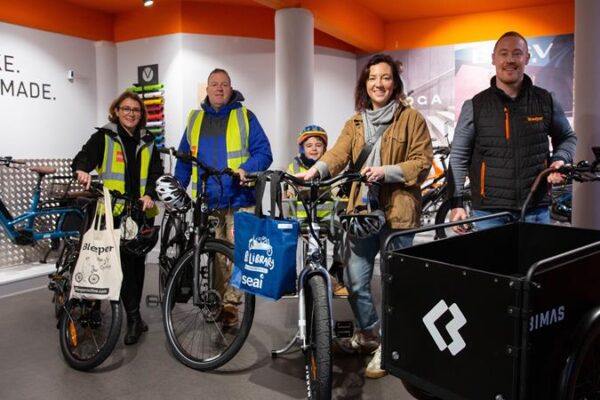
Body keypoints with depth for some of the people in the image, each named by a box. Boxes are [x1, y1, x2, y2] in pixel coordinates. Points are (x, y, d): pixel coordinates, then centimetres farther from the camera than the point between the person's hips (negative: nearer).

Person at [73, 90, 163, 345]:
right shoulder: (104, 137, 5)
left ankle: (134, 315, 23)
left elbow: (156, 173, 7)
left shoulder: (148, 142, 14)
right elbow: (83, 157, -9)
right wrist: (82, 170, -33)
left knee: (138, 262, 9)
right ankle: (134, 318, -1)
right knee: (124, 262, -7)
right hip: (114, 211, -3)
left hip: (142, 212, 4)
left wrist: (150, 194, -12)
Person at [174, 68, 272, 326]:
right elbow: (184, 159, 19)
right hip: (206, 203, 3)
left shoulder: (244, 116, 5)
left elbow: (264, 152, 0)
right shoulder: (195, 119, 16)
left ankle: (230, 305, 6)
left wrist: (246, 169, -19)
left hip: (239, 200, -3)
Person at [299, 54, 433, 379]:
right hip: (362, 210, 4)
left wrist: (386, 171, -19)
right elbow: (338, 154, -3)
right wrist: (316, 170, -23)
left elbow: (422, 162, -5)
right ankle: (369, 334, 34)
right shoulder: (355, 123, 13)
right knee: (355, 280, 9)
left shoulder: (411, 118, 0)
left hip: (397, 211, -4)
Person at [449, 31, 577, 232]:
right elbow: (459, 157, 0)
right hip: (488, 213, -1)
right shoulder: (475, 106, -1)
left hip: (536, 211, 2)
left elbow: (568, 137, 20)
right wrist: (456, 203, -6)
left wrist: (560, 160, -3)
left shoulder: (546, 101, 4)